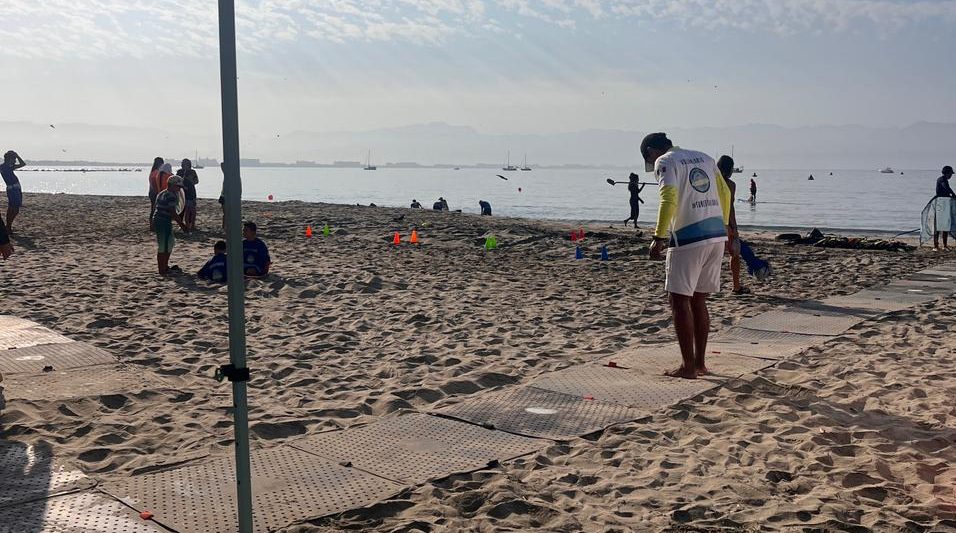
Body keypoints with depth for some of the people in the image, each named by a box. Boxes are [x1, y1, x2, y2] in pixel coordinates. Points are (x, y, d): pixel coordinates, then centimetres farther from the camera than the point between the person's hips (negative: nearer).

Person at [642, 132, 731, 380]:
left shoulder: (665, 162, -2)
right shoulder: (705, 158, 19)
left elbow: (669, 198, -17)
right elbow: (725, 194, 19)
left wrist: (659, 238, -17)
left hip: (688, 239, -7)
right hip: (717, 236, 7)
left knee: (680, 301, 1)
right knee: (699, 301, 15)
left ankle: (688, 366, 2)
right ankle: (700, 362, 20)